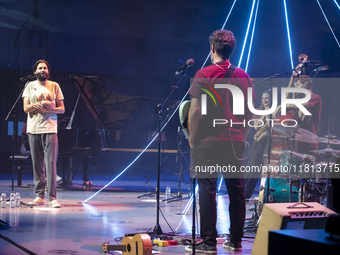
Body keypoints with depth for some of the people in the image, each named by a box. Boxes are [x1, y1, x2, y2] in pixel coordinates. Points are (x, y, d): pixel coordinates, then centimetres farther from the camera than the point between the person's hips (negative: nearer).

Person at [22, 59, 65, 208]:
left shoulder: (54, 86, 10)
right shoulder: (30, 86, 12)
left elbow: (62, 109, 8)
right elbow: (26, 108, 3)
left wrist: (49, 109, -11)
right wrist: (41, 104, -14)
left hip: (50, 129, -1)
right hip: (33, 129, 2)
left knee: (51, 164, -10)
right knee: (37, 165, 3)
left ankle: (52, 197, -11)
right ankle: (39, 196, 8)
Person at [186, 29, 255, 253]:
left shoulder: (204, 75, -6)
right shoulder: (243, 76, 7)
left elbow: (195, 111, -10)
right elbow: (251, 112, 10)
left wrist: (192, 140, -1)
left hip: (208, 142, -4)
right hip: (235, 142, 5)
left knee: (207, 193, -1)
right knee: (236, 192, 9)